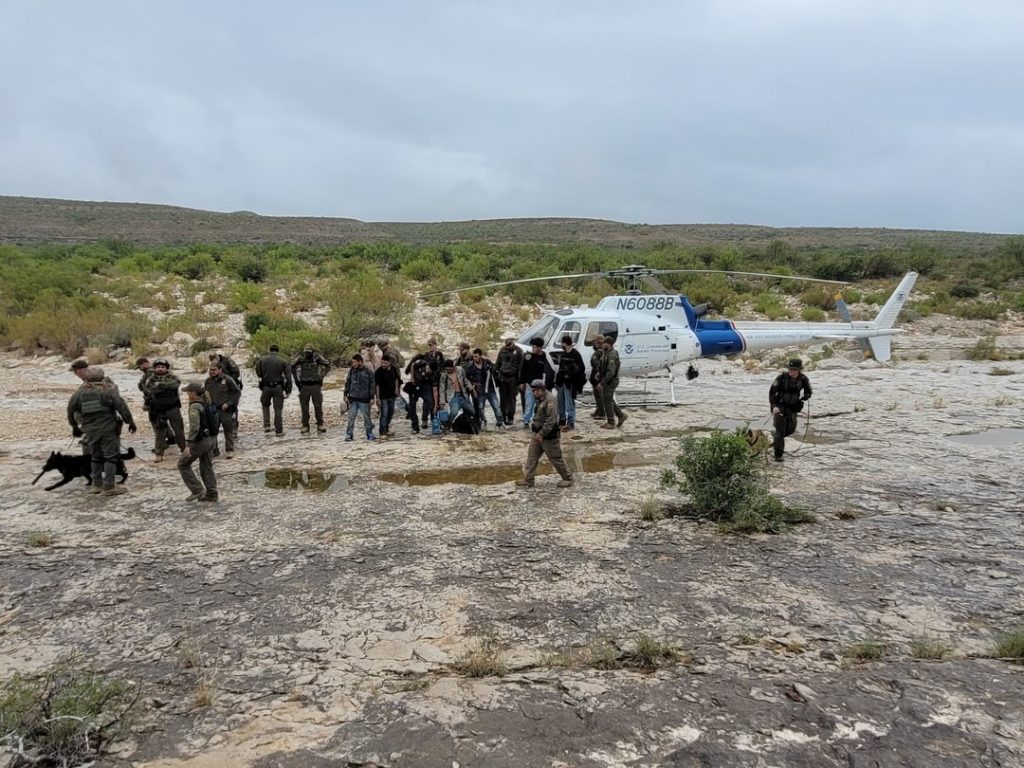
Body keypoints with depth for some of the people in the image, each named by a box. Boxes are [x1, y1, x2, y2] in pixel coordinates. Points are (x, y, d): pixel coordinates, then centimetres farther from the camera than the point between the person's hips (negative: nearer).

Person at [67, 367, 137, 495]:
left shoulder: (79, 392, 5)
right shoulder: (107, 390, -8)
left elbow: (70, 410, 14)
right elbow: (121, 407, -12)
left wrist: (75, 426, 28)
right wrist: (130, 422, -3)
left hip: (90, 431, 5)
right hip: (107, 429, -5)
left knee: (96, 457, 18)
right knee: (111, 456, -1)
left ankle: (97, 485, 22)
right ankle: (108, 487, -4)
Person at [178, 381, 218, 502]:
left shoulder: (195, 407, -18)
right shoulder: (206, 403, 8)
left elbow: (194, 427, -25)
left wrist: (188, 444, -25)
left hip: (200, 441, -8)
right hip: (211, 439, 8)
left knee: (183, 464, 9)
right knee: (207, 467, 15)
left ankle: (197, 490, 5)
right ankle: (211, 494, 18)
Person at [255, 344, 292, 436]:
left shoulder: (261, 360, 2)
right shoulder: (283, 361, -1)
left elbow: (258, 374, 7)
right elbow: (288, 376, -3)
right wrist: (288, 390, 0)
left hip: (266, 387, 1)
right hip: (278, 387, -1)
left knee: (265, 405, 22)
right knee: (278, 409, 4)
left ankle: (266, 426, 10)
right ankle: (278, 430, 7)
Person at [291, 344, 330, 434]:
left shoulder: (317, 358, -6)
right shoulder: (300, 359, -5)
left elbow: (328, 365, 7)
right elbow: (292, 367, 12)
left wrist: (321, 376, 2)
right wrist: (296, 379, 7)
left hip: (315, 385, -1)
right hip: (304, 385, 1)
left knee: (318, 406, 1)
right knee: (304, 407, 4)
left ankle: (320, 425, 11)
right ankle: (305, 426, 10)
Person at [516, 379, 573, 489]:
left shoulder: (550, 401, -23)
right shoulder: (540, 400, 9)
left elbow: (551, 421, -26)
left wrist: (541, 434, -25)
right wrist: (534, 424, 11)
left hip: (549, 436, -10)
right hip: (539, 434, 10)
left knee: (556, 458, 3)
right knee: (532, 456, 8)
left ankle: (568, 478, 20)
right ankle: (528, 480, 13)